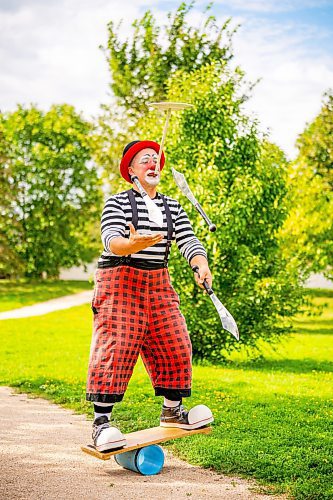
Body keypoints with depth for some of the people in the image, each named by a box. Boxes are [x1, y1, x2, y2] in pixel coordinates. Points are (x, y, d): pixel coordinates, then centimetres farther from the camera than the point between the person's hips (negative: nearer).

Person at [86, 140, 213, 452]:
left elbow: (188, 241, 1)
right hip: (119, 285, -6)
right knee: (114, 349, -12)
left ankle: (172, 410, 22)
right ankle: (101, 422, -9)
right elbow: (111, 240, -20)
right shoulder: (117, 202, -5)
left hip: (158, 286, 6)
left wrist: (201, 265, -20)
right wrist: (133, 244, -42)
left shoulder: (172, 207, 12)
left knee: (175, 345, 4)